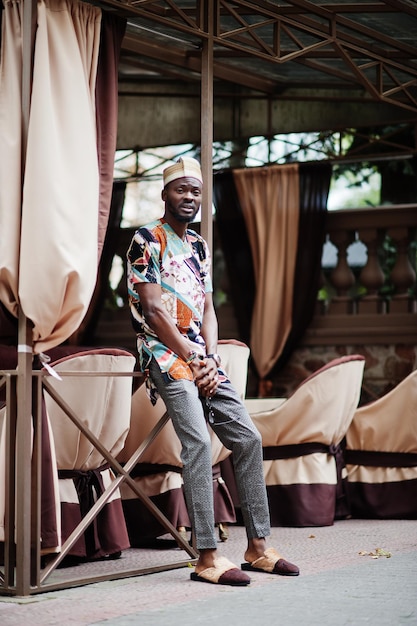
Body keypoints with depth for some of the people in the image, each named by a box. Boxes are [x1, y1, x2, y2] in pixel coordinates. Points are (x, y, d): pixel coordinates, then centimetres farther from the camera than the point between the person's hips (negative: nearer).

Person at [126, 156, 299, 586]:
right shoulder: (147, 240, -4)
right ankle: (207, 557, -22)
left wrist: (211, 359, -4)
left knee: (247, 437, 1)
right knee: (198, 441, -22)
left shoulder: (199, 246, 19)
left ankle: (258, 547, 7)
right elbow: (154, 310, -11)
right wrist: (193, 360, -12)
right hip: (165, 353, -8)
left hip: (200, 357, 8)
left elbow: (207, 308, 14)